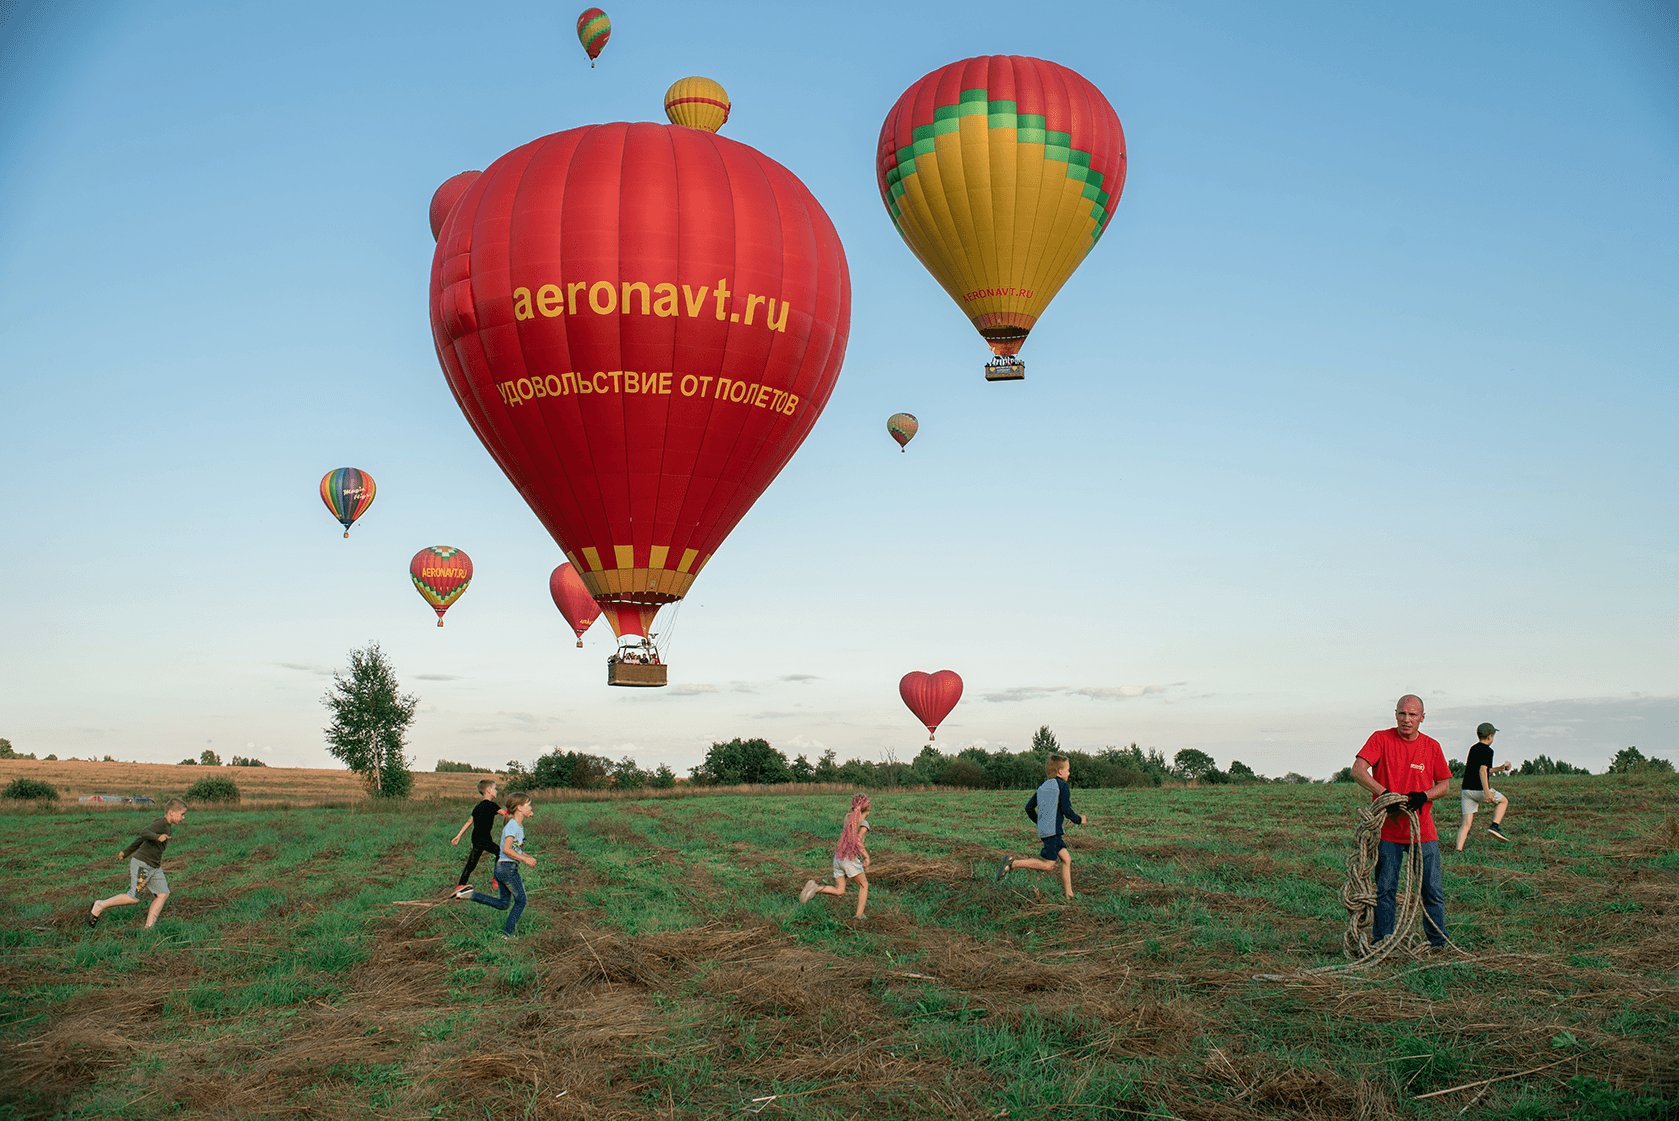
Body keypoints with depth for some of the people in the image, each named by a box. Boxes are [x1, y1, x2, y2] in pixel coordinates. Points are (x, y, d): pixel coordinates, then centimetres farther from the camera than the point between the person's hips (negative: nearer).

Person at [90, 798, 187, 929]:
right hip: (142, 864, -10)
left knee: (163, 894, -2)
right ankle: (100, 905, 11)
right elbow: (144, 833, -33)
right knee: (134, 897, -6)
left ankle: (149, 926, -1)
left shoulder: (167, 827, 15)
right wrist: (157, 837, -51)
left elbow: (140, 840, 23)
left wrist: (126, 852, 31)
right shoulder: (160, 823, -14)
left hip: (154, 867, 10)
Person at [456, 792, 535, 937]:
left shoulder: (519, 826, 14)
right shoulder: (512, 825, -15)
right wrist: (525, 859, -20)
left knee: (502, 904, 14)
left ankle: (470, 894, 9)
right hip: (508, 867, -9)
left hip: (501, 867, 9)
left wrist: (527, 857, 12)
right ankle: (507, 933, 10)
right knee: (520, 901, 4)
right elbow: (506, 849, -24)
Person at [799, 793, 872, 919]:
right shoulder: (864, 823, -7)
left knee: (839, 891, 10)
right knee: (864, 885, 16)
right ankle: (859, 914, 13)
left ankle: (815, 888, -13)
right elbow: (857, 841, -20)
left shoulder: (850, 819, 16)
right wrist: (866, 857, -10)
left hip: (838, 857, 6)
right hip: (851, 859, -6)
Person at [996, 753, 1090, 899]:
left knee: (1066, 858, 13)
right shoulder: (1063, 785, -6)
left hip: (1043, 830, 9)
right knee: (1048, 865, -10)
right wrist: (1079, 820, 6)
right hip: (1053, 831, -9)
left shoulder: (1042, 787, 18)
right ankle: (1013, 863, -13)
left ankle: (1069, 895, 12)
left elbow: (1029, 808, 20)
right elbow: (1066, 810, -12)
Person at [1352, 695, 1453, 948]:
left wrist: (1424, 796, -10)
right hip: (1387, 830, -2)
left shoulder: (1432, 746, 5)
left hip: (1423, 830, 2)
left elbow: (1444, 784, 11)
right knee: (1385, 889, 2)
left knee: (1432, 890, 5)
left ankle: (1439, 942, 18)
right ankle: (1382, 942, 12)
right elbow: (1357, 771, -13)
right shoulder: (1381, 739, -3)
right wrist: (1384, 793, -26)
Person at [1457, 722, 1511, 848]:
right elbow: (1482, 771, -20)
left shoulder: (1473, 749, 19)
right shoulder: (1487, 750, -6)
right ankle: (1494, 826, 3)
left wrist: (1500, 768, 37)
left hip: (1466, 789, 7)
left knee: (1466, 823, 4)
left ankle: (1458, 850, -8)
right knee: (1503, 801, 21)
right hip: (1479, 789, -7)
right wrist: (1487, 792, -26)